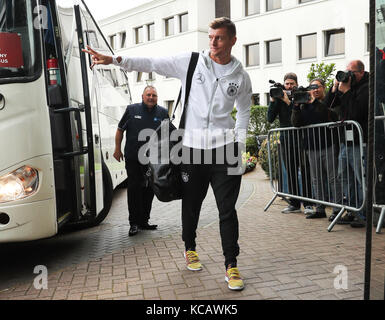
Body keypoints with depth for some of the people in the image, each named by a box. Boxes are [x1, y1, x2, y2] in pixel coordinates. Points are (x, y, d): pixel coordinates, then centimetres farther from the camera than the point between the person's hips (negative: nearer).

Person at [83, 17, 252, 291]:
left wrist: (240, 139, 9)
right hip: (192, 145, 0)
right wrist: (113, 60, -9)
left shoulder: (241, 77, 7)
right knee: (191, 204, 11)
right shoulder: (191, 62, 2)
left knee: (227, 209, -2)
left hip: (224, 146, 0)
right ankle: (190, 248, 37)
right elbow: (151, 64, -1)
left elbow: (244, 110, 20)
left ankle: (231, 265, 10)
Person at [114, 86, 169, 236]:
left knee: (149, 190, 8)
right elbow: (120, 129, 10)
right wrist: (117, 149, 7)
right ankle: (134, 223, 7)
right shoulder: (132, 110, 4)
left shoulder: (162, 113, 8)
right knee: (134, 189, -1)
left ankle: (144, 221, 21)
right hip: (133, 158, -2)